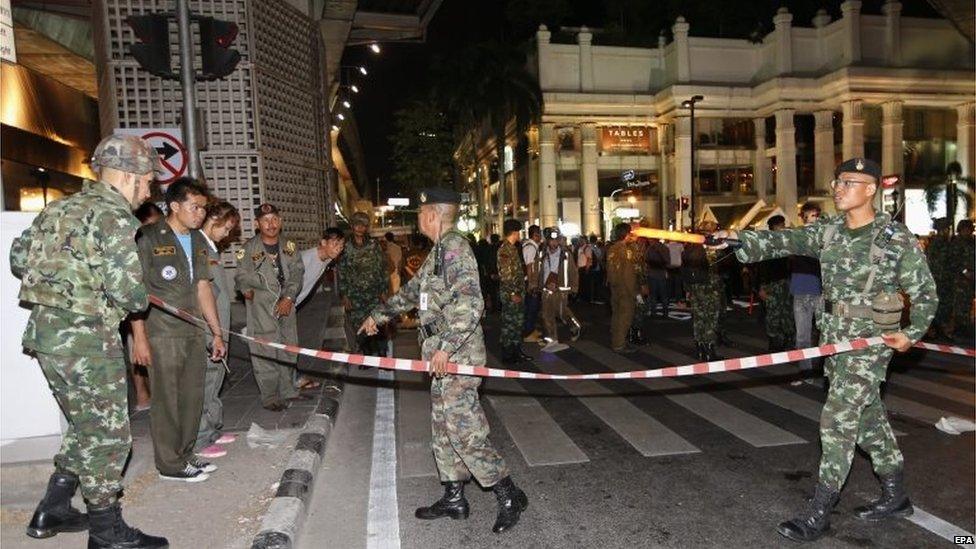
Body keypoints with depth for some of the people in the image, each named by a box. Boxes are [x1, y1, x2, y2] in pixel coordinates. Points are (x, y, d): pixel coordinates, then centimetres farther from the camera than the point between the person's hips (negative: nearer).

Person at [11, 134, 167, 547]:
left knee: (86, 426, 22)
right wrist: (139, 302, 1)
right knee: (107, 435, 3)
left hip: (45, 331, 9)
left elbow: (18, 257, 20)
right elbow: (128, 292, -20)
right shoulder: (114, 217, -15)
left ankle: (53, 511, 33)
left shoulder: (59, 209, 13)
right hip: (85, 339, -9)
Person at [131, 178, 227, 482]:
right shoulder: (148, 238, -8)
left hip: (194, 333, 7)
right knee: (167, 400, 2)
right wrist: (139, 337, -14)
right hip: (162, 335, -7)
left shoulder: (198, 241, 13)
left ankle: (185, 455, 28)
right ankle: (170, 465, 15)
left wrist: (217, 332, 14)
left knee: (192, 397, 13)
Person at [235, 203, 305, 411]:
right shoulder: (249, 248, -3)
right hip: (261, 307, -4)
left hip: (286, 305, 4)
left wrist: (289, 298, -8)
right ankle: (270, 397, 5)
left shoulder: (289, 247, 7)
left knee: (288, 348, 12)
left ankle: (287, 390, 28)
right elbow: (242, 276, -1)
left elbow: (297, 273, 3)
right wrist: (248, 290, -19)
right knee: (266, 353, -5)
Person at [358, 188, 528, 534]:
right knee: (443, 426, 15)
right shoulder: (439, 251, 17)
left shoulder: (455, 248, -15)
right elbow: (413, 290, 30)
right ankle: (454, 498, 27)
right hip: (445, 354, 10)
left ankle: (509, 496, 7)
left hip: (457, 354, -10)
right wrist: (379, 315, 37)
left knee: (463, 428, -7)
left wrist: (445, 346, -26)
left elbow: (471, 305, -25)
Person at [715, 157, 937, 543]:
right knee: (867, 417, 17)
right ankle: (895, 496, 36)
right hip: (836, 337, 6)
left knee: (837, 421, -7)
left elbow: (925, 292, -1)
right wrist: (739, 238, -22)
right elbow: (784, 241, -8)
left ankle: (818, 513, 2)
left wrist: (912, 333, -11)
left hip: (870, 341, -6)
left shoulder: (897, 238, -9)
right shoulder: (828, 232, 5)